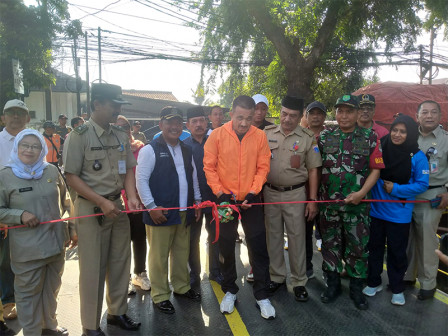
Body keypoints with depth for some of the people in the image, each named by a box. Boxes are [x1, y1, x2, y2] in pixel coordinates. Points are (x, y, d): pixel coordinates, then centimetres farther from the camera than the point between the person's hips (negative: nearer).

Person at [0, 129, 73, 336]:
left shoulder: (52, 171, 3)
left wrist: (70, 229, 15)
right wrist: (20, 215, -18)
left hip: (56, 242, 4)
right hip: (27, 248, -4)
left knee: (51, 288, 19)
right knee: (29, 292, 9)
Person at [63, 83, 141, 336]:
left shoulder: (121, 136, 6)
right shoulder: (79, 136, -9)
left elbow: (128, 169, 9)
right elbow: (71, 176, -11)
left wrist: (132, 197, -8)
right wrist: (102, 202, -17)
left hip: (118, 206, 5)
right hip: (91, 208, -5)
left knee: (120, 262, 14)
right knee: (93, 268, 4)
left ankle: (117, 312, 33)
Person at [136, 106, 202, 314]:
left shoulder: (186, 150, 13)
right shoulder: (150, 150, -9)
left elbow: (193, 176, 21)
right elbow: (141, 180, -12)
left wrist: (197, 200, 15)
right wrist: (151, 207, -16)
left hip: (184, 212, 6)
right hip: (160, 213, -6)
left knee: (182, 252, 17)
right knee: (159, 256, 3)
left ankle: (181, 287, 35)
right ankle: (160, 296, 20)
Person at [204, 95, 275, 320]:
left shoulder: (260, 136, -3)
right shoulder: (217, 135, -6)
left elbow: (263, 167, -1)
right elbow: (209, 167, -4)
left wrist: (253, 193, -12)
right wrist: (220, 193, -12)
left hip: (250, 200, 0)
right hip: (225, 200, 0)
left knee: (258, 248, 5)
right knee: (226, 247, 13)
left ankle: (262, 295, 21)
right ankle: (230, 291, 32)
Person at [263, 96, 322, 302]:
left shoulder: (307, 138, -2)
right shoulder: (267, 133, 3)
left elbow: (313, 170, -1)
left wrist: (312, 200, -4)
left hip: (295, 194, -2)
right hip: (269, 193, 2)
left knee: (297, 238, 5)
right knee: (273, 236, 13)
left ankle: (299, 282, 21)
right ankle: (277, 276, 30)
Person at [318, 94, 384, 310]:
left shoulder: (369, 138, 0)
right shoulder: (324, 137, 4)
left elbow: (375, 169, -1)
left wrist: (361, 193, -13)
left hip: (357, 203, -1)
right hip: (328, 202, 2)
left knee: (358, 246, 8)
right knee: (330, 244, 12)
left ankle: (356, 288, 26)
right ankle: (333, 284, 29)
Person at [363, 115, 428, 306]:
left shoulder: (417, 156, -9)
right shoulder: (380, 149, -3)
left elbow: (422, 184, -8)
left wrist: (396, 189, -17)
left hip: (399, 213, -2)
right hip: (375, 209, 2)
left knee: (397, 251, 10)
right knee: (374, 247, 14)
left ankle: (397, 289, 29)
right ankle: (373, 283, 33)